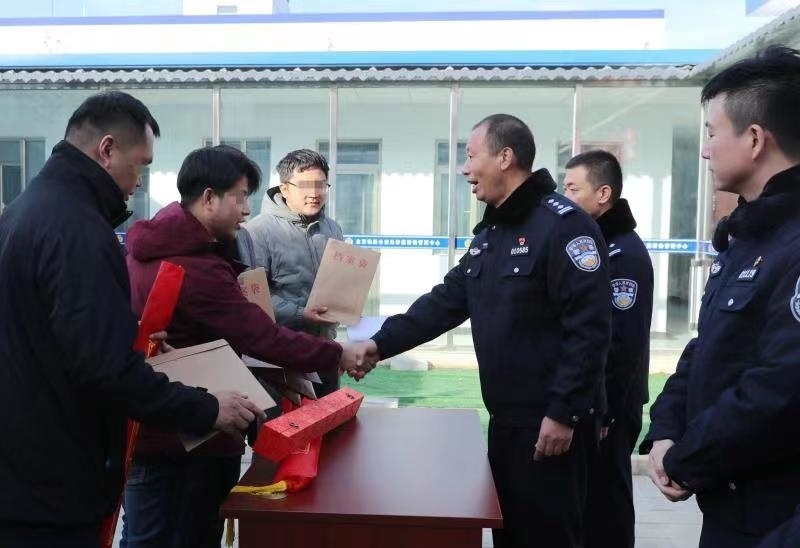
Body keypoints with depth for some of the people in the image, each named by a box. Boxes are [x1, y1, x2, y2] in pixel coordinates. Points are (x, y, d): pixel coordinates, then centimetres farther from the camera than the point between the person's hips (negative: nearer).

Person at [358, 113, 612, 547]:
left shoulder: (563, 224, -16)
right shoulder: (489, 231, 13)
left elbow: (589, 328, -21)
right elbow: (446, 301, 12)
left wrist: (564, 412, -21)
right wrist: (382, 343, 4)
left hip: (550, 423, -8)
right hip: (505, 419, 9)